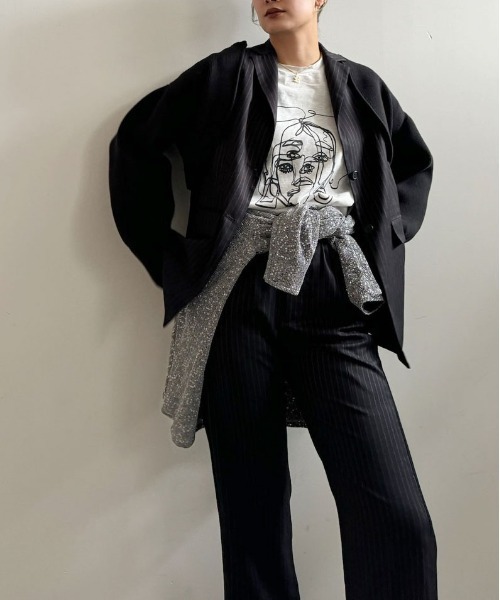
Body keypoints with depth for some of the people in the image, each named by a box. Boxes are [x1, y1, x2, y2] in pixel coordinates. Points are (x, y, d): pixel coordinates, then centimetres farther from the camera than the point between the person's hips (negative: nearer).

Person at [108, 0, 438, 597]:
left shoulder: (362, 87, 18)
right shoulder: (226, 75, 12)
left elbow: (415, 164, 30)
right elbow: (136, 141, 12)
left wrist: (382, 235, 13)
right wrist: (163, 252, 5)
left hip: (334, 300, 1)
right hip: (239, 296, -1)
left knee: (398, 519, -10)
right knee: (251, 501, 4)